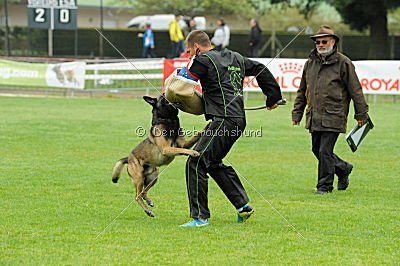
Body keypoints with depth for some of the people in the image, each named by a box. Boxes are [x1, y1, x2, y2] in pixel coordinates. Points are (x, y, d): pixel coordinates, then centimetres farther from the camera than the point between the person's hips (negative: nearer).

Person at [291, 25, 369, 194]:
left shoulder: (343, 63, -3)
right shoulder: (310, 63, 13)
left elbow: (355, 90, -1)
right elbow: (302, 91, 21)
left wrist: (361, 114, -1)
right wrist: (297, 113, 17)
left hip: (333, 117, -6)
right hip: (314, 117, 6)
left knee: (325, 152, -9)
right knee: (317, 150, 11)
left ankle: (325, 185, 4)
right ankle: (343, 169, 33)